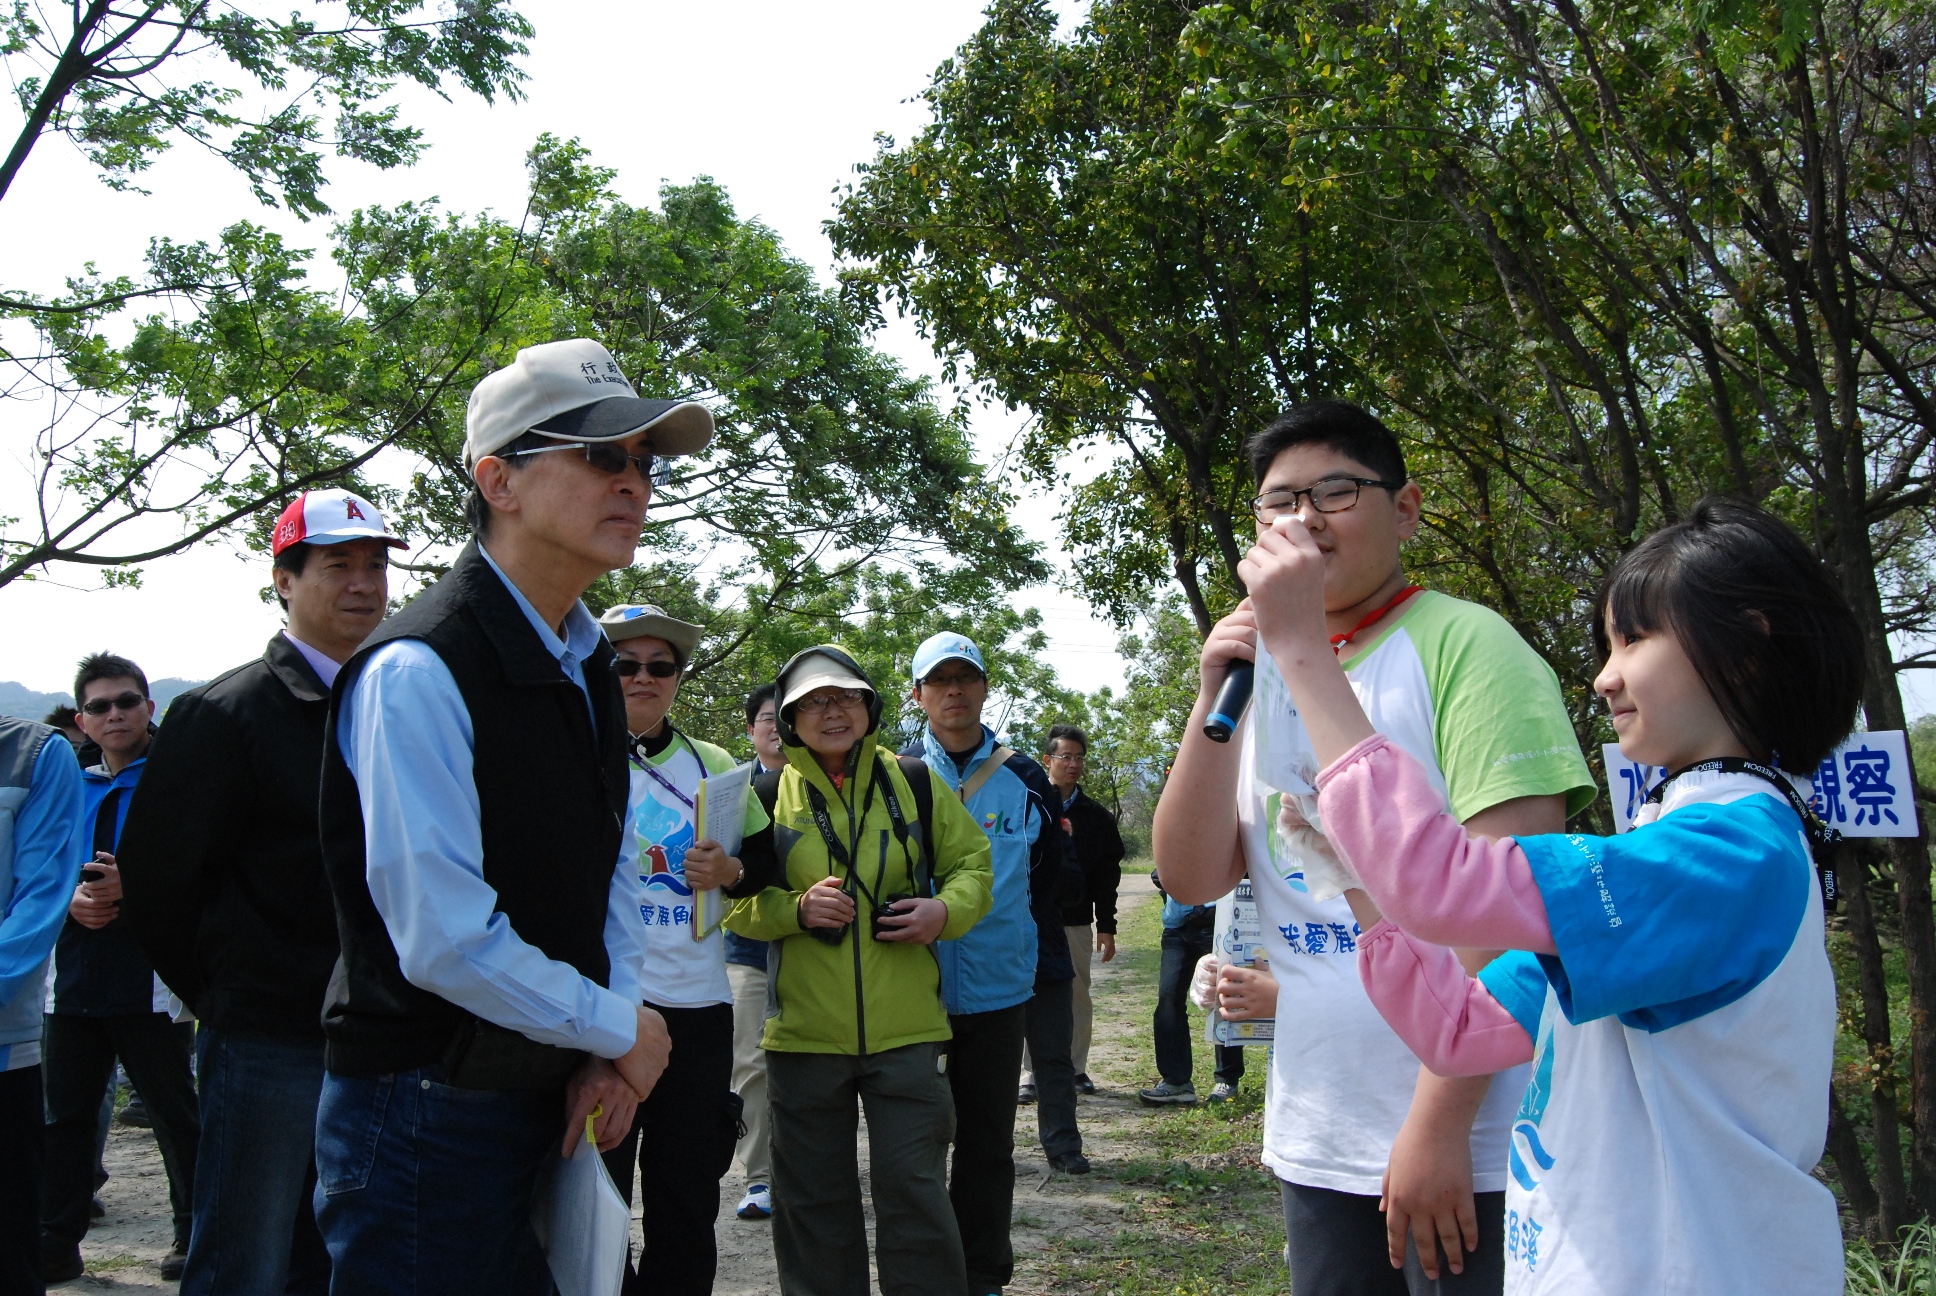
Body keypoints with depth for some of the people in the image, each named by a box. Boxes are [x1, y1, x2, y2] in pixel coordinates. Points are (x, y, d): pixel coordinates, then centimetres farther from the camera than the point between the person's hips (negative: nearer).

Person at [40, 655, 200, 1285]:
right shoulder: (69, 788, 14)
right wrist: (70, 898, -6)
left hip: (152, 982, -5)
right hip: (75, 979, 5)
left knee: (175, 1113, 5)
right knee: (65, 1114, 8)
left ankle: (195, 1234, 17)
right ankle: (56, 1245, 19)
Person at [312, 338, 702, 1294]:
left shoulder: (585, 666, 8)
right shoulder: (417, 672, -21)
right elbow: (443, 940, -25)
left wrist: (606, 1056, 0)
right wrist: (620, 1031, -12)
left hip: (552, 1102, 8)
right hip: (424, 1111, -8)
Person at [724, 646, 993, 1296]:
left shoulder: (916, 784, 4)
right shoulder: (767, 797, 4)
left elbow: (972, 864, 12)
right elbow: (735, 901, 5)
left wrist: (946, 910, -8)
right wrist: (795, 908, -14)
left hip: (906, 1029, -1)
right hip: (804, 1032, 1)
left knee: (915, 1193, 3)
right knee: (815, 1198, 12)